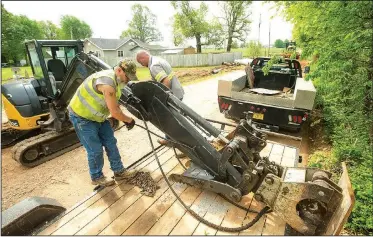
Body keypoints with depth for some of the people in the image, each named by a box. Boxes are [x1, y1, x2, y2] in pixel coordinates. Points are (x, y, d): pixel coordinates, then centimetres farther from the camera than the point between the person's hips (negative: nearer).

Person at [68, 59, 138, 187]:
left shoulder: (116, 80, 1)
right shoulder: (107, 82, -32)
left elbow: (115, 105, 9)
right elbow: (114, 112, -30)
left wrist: (124, 119, -1)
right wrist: (129, 120, -14)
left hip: (97, 116, 9)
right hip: (82, 117, -9)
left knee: (111, 143, 11)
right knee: (95, 150, 0)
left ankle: (119, 171, 24)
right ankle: (97, 177, 24)